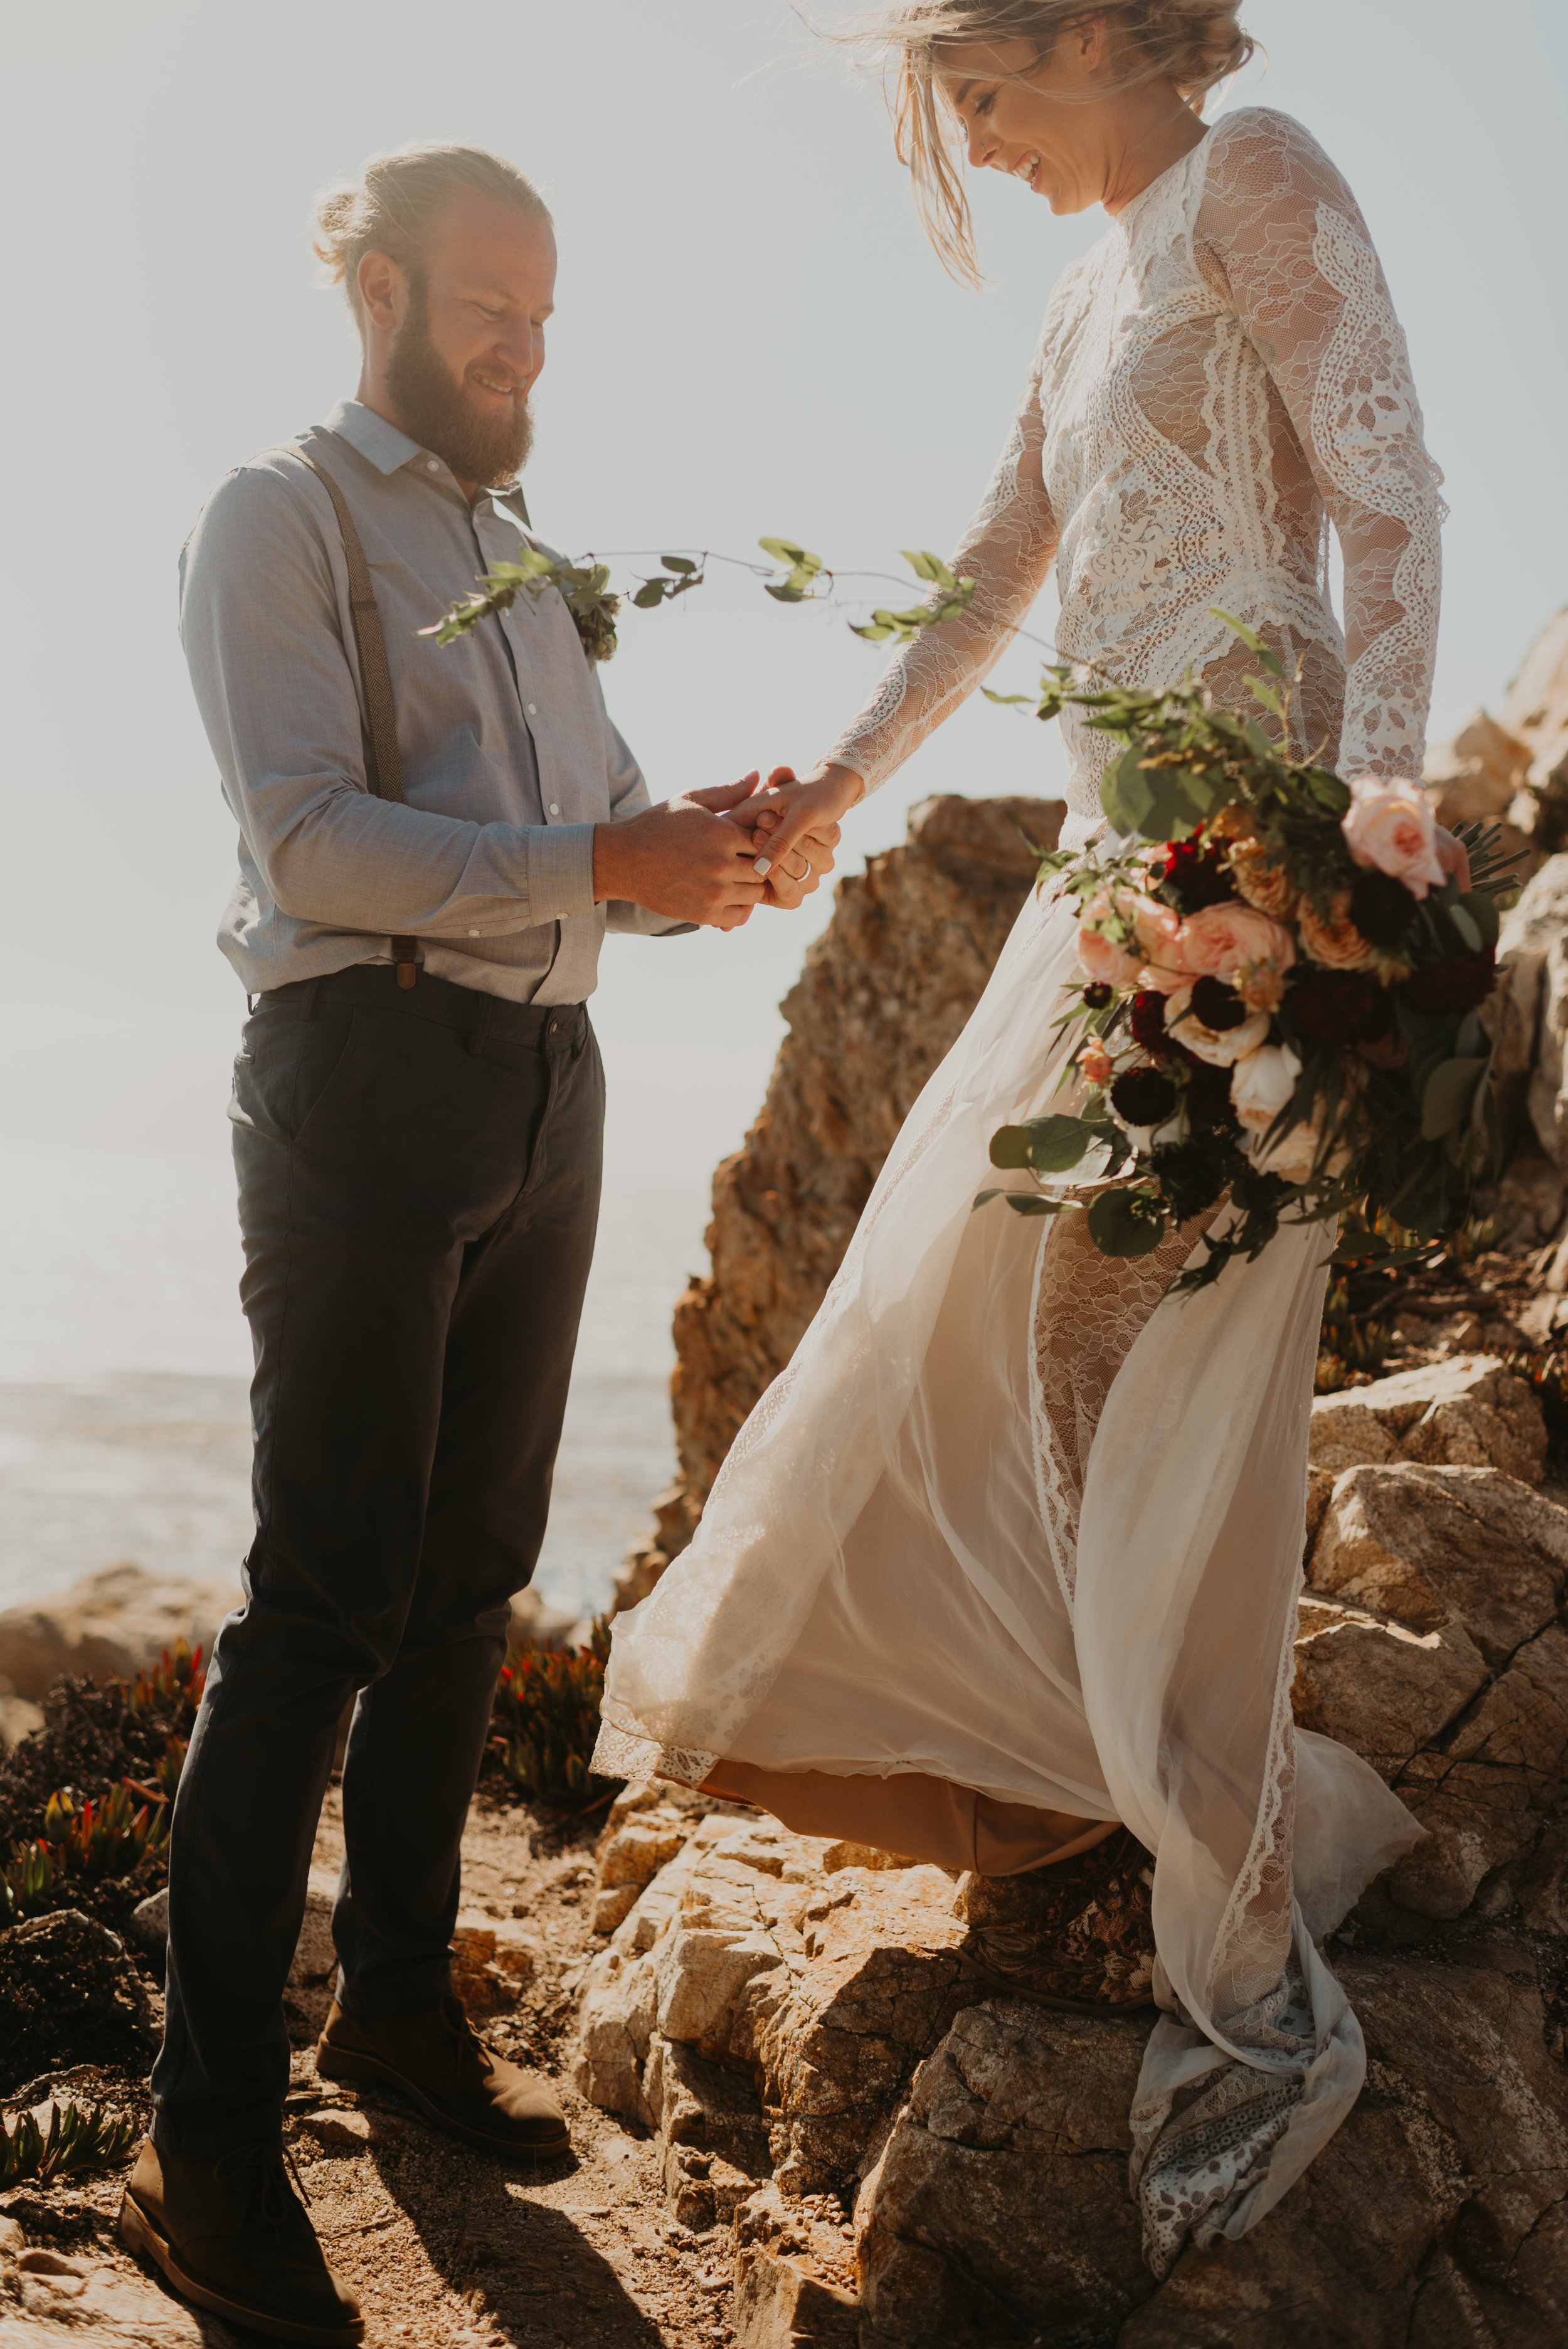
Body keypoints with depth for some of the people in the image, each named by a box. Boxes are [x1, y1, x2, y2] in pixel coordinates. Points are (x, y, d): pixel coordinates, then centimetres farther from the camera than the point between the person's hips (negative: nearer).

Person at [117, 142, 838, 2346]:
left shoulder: (521, 546, 22)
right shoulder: (282, 513, -2)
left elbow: (600, 810, 18)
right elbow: (315, 838, -15)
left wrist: (720, 849, -4)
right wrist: (599, 864, -21)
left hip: (547, 1078, 8)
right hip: (368, 1067, -8)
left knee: (474, 1572, 12)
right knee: (325, 1590, -10)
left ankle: (401, 1994, 26)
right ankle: (208, 2138, -3)